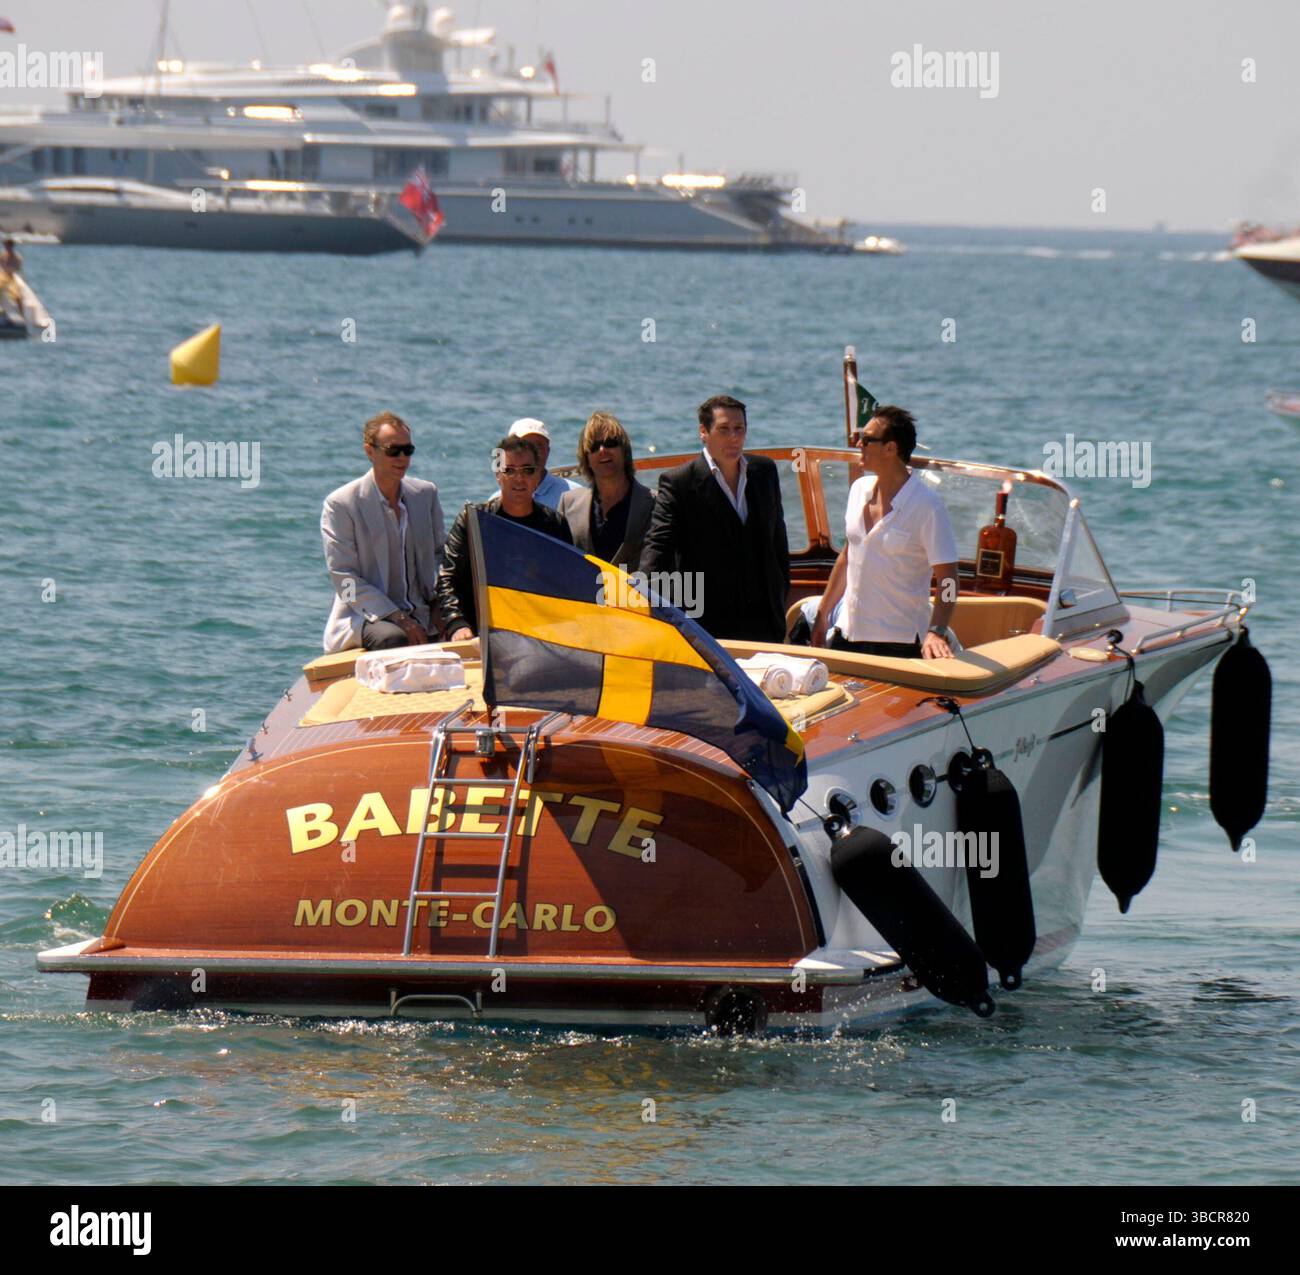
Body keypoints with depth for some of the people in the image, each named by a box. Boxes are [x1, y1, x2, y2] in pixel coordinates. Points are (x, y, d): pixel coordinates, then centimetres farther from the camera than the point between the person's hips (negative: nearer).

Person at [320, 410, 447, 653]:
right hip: (364, 616, -5)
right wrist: (398, 618, -17)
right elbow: (345, 578, -9)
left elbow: (441, 554, 21)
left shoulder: (426, 494, 11)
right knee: (392, 638, -36)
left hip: (421, 616, 5)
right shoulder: (339, 504, -5)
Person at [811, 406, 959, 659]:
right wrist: (822, 614, 19)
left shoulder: (926, 505, -14)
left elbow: (947, 577, -15)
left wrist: (936, 632, -28)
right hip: (848, 634, 6)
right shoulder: (859, 490, 7)